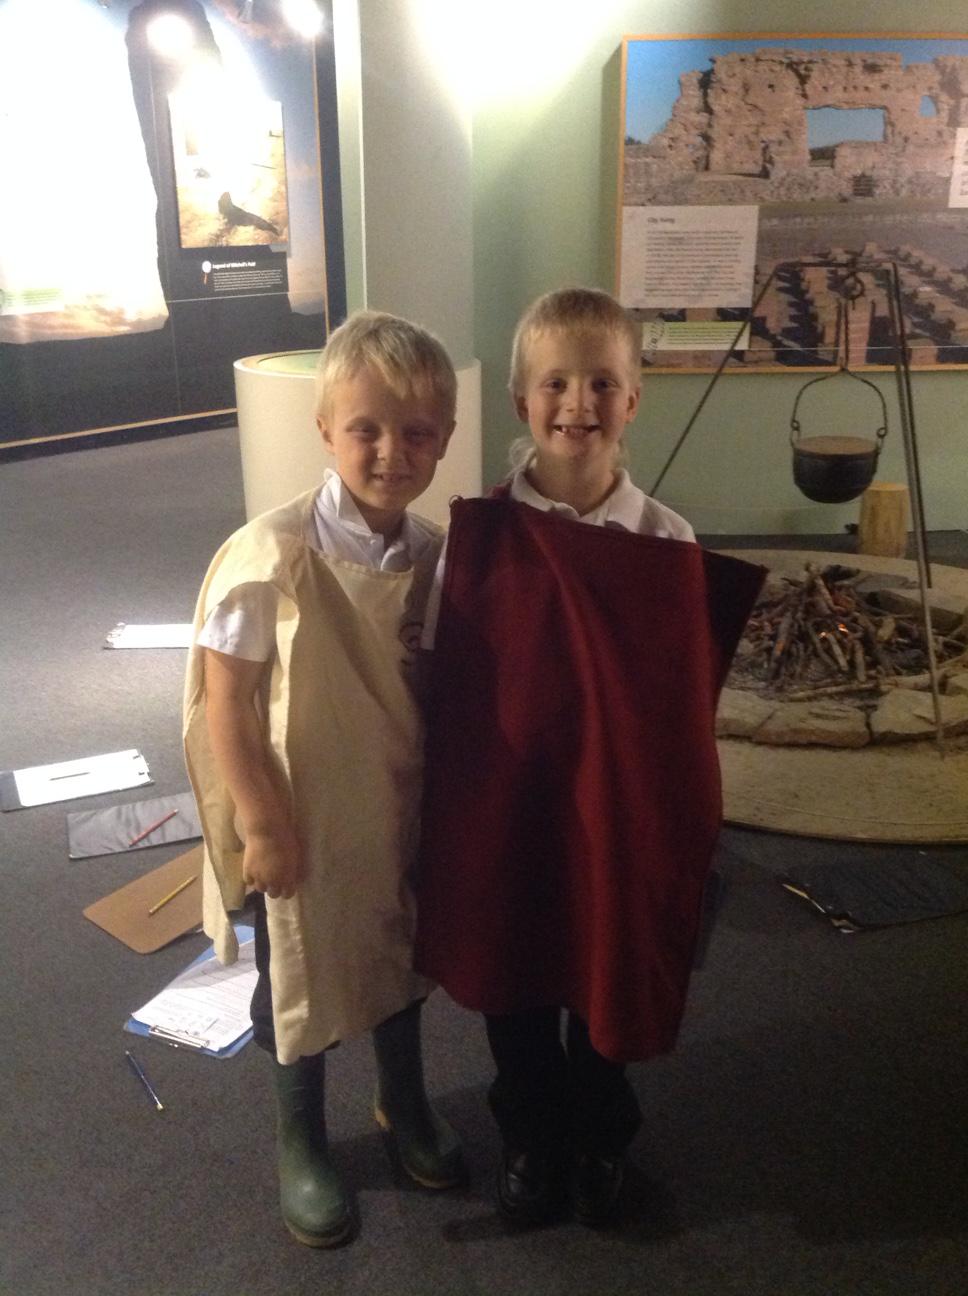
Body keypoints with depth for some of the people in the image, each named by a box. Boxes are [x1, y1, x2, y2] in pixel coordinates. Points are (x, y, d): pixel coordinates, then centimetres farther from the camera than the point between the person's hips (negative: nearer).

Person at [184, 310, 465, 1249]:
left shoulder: (432, 552, -8)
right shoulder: (273, 555, -25)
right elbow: (225, 699, -19)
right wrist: (261, 826, -15)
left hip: (401, 805, 5)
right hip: (304, 818, -4)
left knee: (400, 955, 24)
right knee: (301, 979, 17)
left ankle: (403, 1100, 53)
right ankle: (300, 1142, 45)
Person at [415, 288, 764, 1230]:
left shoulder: (668, 545, -11)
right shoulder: (478, 534, -11)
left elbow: (686, 705, -6)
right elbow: (442, 683, -5)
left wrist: (684, 830, -4)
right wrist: (446, 814, -2)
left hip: (619, 806, 0)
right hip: (503, 802, 1)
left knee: (610, 978, 18)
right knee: (511, 980, 18)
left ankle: (597, 1138, 47)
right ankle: (529, 1140, 46)